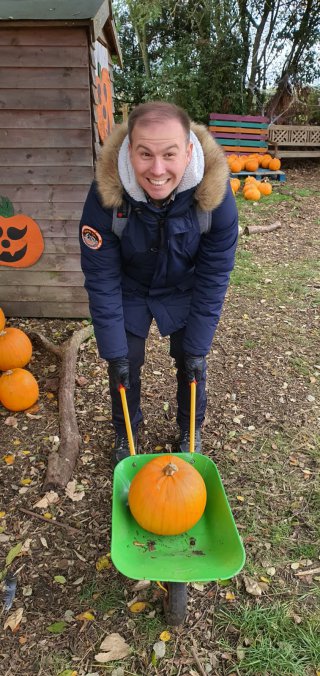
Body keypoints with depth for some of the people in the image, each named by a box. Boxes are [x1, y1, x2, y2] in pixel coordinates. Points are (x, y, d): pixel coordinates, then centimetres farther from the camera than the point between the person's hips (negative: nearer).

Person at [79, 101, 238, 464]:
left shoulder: (215, 193, -30)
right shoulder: (105, 194, -32)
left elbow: (212, 280, -20)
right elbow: (102, 281, -22)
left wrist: (197, 348, -16)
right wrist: (115, 352, -18)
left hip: (184, 290, 1)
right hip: (129, 289, 0)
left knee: (191, 362, 9)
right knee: (125, 366, 6)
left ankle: (190, 432, 39)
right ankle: (124, 436, 36)